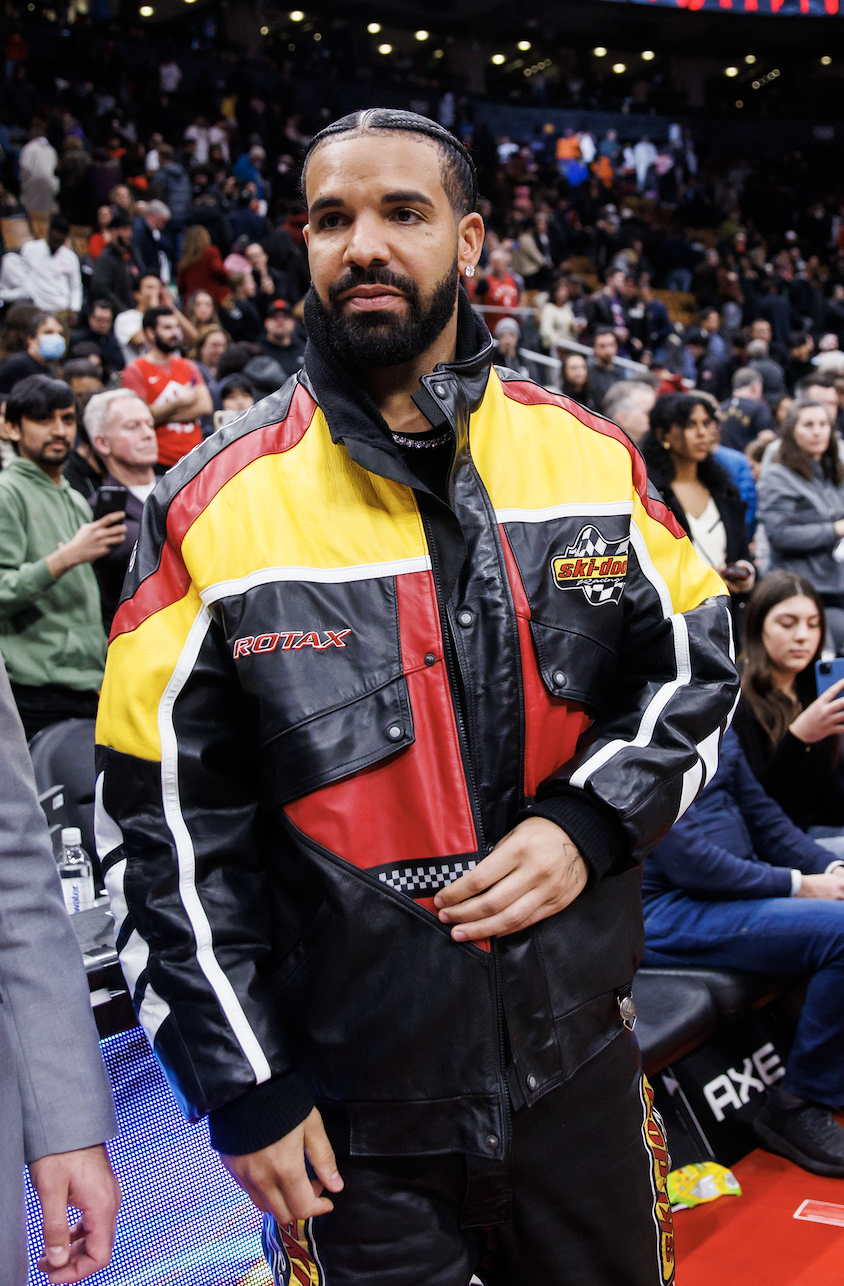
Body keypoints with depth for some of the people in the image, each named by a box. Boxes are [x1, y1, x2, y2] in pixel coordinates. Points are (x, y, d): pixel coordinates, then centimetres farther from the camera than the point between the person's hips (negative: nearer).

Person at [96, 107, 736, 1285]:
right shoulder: (214, 507, -11)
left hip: (581, 1058, 3)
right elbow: (169, 824, -8)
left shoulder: (587, 459, -3)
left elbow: (694, 663, 8)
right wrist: (245, 1088, -7)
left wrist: (589, 824, -10)